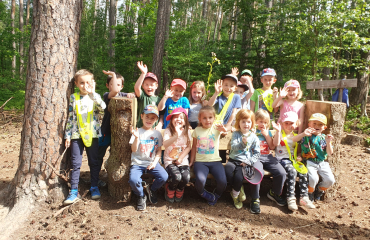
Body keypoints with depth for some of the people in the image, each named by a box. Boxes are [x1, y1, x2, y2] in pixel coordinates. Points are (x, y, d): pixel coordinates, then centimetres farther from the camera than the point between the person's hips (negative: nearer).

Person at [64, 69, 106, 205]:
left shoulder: (95, 97, 3)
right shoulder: (74, 98, 5)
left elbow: (102, 106, -19)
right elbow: (70, 118, 6)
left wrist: (92, 93, -20)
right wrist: (67, 135, 3)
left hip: (92, 134, 0)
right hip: (77, 135, 0)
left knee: (94, 162, 9)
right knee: (76, 163, 2)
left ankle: (94, 187, 24)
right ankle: (74, 191, 10)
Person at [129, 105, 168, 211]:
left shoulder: (157, 133, 9)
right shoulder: (137, 132, 0)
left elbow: (159, 150, 9)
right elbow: (134, 150, -9)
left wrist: (155, 162, -7)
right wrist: (136, 137, -24)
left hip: (152, 163, 2)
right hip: (138, 163, -2)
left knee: (164, 176, -23)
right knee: (133, 180, -31)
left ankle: (152, 189, 13)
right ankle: (141, 196, 5)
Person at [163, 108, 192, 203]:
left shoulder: (186, 131, 4)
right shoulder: (168, 131, -7)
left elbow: (189, 147, 2)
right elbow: (165, 144, -24)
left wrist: (181, 158, -9)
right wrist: (177, 135, -38)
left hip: (183, 160, 3)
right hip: (170, 160, -2)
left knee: (186, 177, -23)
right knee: (176, 177, -27)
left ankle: (180, 190, 15)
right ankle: (170, 190, 10)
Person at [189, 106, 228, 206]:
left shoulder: (216, 128, 1)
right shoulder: (197, 130, 6)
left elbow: (226, 129, -22)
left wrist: (224, 129, -45)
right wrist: (191, 161, 14)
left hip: (215, 161, 0)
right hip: (200, 161, 0)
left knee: (223, 181, -23)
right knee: (200, 180, -30)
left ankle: (216, 195, 14)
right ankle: (204, 194, 7)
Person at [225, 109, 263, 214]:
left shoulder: (254, 137, 6)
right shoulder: (236, 134, 5)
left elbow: (256, 153, 6)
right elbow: (233, 147, -10)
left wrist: (249, 162, -9)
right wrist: (242, 143, -29)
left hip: (246, 162, -1)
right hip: (234, 159, 1)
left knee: (238, 176, -29)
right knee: (227, 172, -28)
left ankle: (235, 193, 4)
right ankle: (239, 190, 3)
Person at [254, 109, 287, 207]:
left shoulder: (268, 132, 21)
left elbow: (272, 147, 12)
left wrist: (266, 135, 3)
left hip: (268, 157, 5)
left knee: (282, 173, -15)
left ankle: (275, 193, 12)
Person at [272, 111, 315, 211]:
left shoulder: (295, 136, 20)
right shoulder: (280, 133, 3)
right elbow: (276, 143, -17)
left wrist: (299, 157, 6)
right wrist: (278, 131, -24)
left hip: (293, 159, 5)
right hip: (282, 159, -5)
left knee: (303, 172, -20)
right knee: (292, 171, -31)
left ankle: (304, 197, -11)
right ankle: (291, 198, -26)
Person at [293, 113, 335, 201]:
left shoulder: (324, 138, 9)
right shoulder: (306, 136, -1)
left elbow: (329, 153, 2)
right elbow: (293, 140, -17)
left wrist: (328, 142, -13)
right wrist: (303, 134, -31)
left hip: (322, 163, 4)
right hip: (309, 162, -4)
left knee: (330, 180, -12)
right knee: (314, 178, -26)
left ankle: (319, 191, 19)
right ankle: (310, 194, 6)